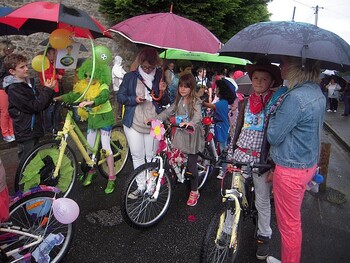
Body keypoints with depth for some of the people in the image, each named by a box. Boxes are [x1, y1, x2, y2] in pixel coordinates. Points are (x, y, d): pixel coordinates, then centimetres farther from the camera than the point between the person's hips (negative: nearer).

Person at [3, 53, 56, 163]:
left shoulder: (29, 82, 8)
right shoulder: (14, 89, -16)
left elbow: (42, 105, 7)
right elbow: (34, 107, -24)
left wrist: (48, 89, -8)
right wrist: (47, 90, -18)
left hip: (35, 129, 8)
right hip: (25, 133, -8)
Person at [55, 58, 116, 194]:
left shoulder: (103, 87, -17)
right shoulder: (84, 86, 1)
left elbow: (103, 97, -38)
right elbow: (73, 95, -7)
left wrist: (89, 102, -53)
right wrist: (59, 98, -21)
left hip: (104, 117, -6)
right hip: (92, 117, 6)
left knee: (105, 147, -8)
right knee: (89, 146, 9)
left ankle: (111, 178, -1)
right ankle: (91, 171, 29)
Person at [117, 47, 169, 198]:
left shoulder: (159, 78, 5)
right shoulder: (130, 77, 3)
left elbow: (165, 103, 8)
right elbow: (120, 96, 4)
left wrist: (162, 91, -12)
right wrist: (134, 99, -14)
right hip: (133, 123, 0)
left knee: (152, 157, 5)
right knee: (137, 156, 5)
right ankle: (141, 186, 19)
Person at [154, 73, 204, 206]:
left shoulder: (195, 102, -11)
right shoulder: (178, 101, 10)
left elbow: (198, 116, -29)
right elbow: (168, 112, 5)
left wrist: (190, 123, -50)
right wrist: (155, 119, -10)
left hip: (192, 137, -5)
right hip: (180, 135, 5)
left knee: (191, 165, 1)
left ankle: (194, 191, 19)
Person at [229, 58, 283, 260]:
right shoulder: (245, 103, 7)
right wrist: (231, 151, 9)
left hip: (262, 158, -3)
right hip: (241, 154, 4)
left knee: (263, 200, 8)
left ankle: (264, 235, 28)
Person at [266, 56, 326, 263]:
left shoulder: (295, 98, -28)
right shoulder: (318, 93, 4)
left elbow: (273, 136, -20)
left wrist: (274, 109, -8)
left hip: (290, 170, -9)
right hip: (309, 164, 9)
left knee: (288, 224, 11)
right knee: (294, 220, 28)